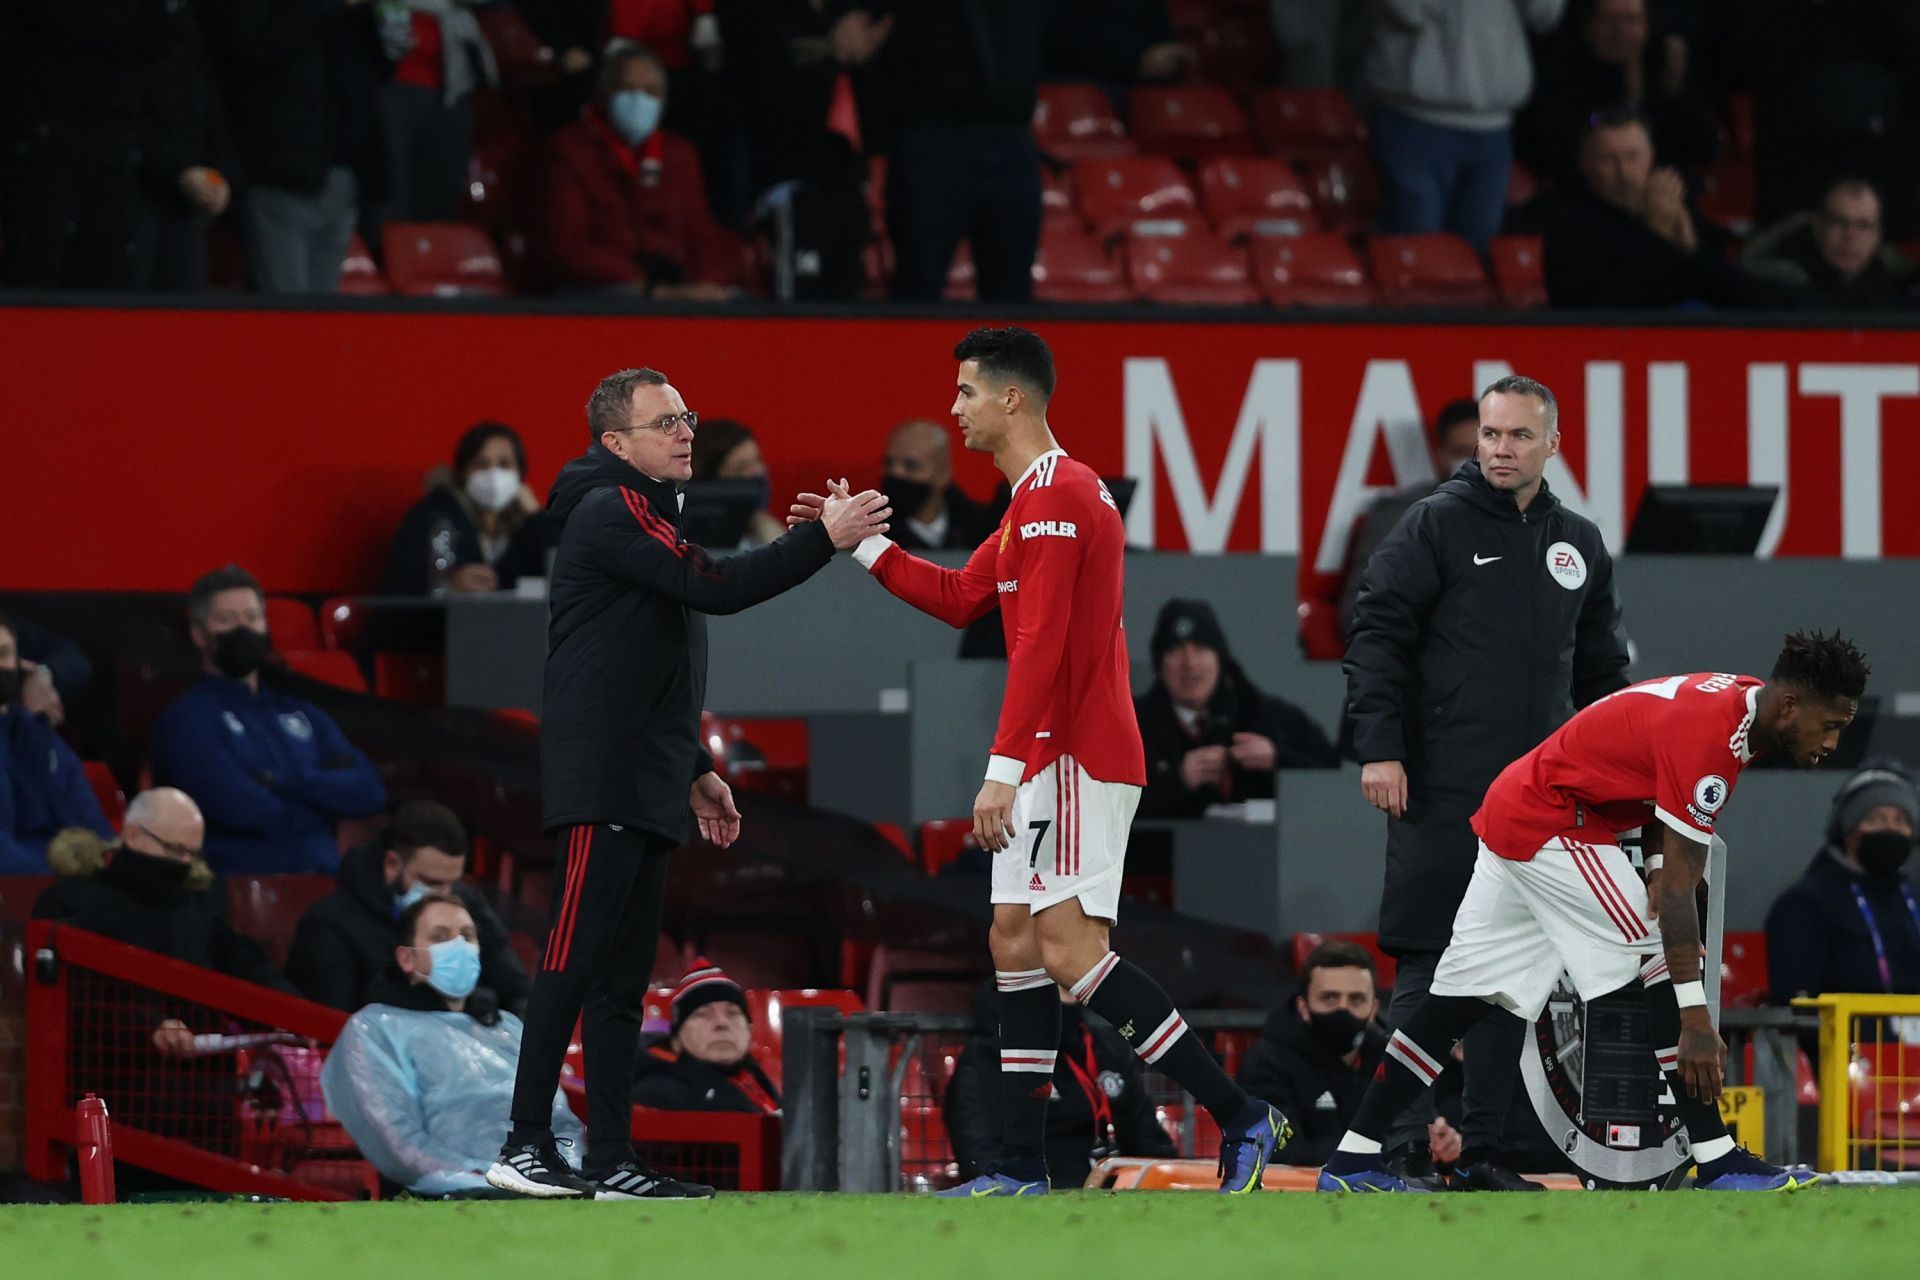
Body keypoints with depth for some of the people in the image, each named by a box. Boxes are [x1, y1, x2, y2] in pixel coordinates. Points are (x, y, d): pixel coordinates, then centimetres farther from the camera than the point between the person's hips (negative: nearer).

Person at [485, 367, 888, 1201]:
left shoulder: (643, 514, 23)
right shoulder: (610, 513, -8)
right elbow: (715, 588, -20)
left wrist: (695, 771, 28)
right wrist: (826, 538, -17)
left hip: (643, 789, 10)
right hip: (601, 789, -10)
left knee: (622, 977, 7)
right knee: (575, 962, -13)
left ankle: (611, 1161, 6)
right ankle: (526, 1147, -14)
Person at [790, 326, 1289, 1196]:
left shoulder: (1053, 496, -15)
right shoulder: (1042, 496, 19)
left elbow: (1039, 646, -22)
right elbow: (961, 600, 27)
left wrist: (1005, 768, -25)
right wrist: (863, 544, 24)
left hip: (1075, 758, -11)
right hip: (1055, 763, 11)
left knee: (1068, 946, -16)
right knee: (1014, 941, 9)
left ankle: (1239, 1118, -17)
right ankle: (1023, 1167, 10)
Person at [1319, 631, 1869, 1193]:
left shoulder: (1738, 699, 4)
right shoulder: (1706, 734, -25)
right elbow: (1678, 883, -27)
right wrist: (1695, 1019, -28)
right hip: (1554, 826, -10)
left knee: (1464, 995, 10)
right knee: (1659, 963, -12)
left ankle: (1351, 1163, 12)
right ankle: (1718, 1165, -13)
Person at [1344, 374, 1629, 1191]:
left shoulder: (1577, 545, 14)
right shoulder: (1437, 525, -2)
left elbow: (1600, 668, 23)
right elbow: (1377, 635, -5)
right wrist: (1378, 748, -13)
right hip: (1442, 793, -5)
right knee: (1429, 965, -6)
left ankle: (1480, 1148, 9)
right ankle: (1405, 1143, -3)